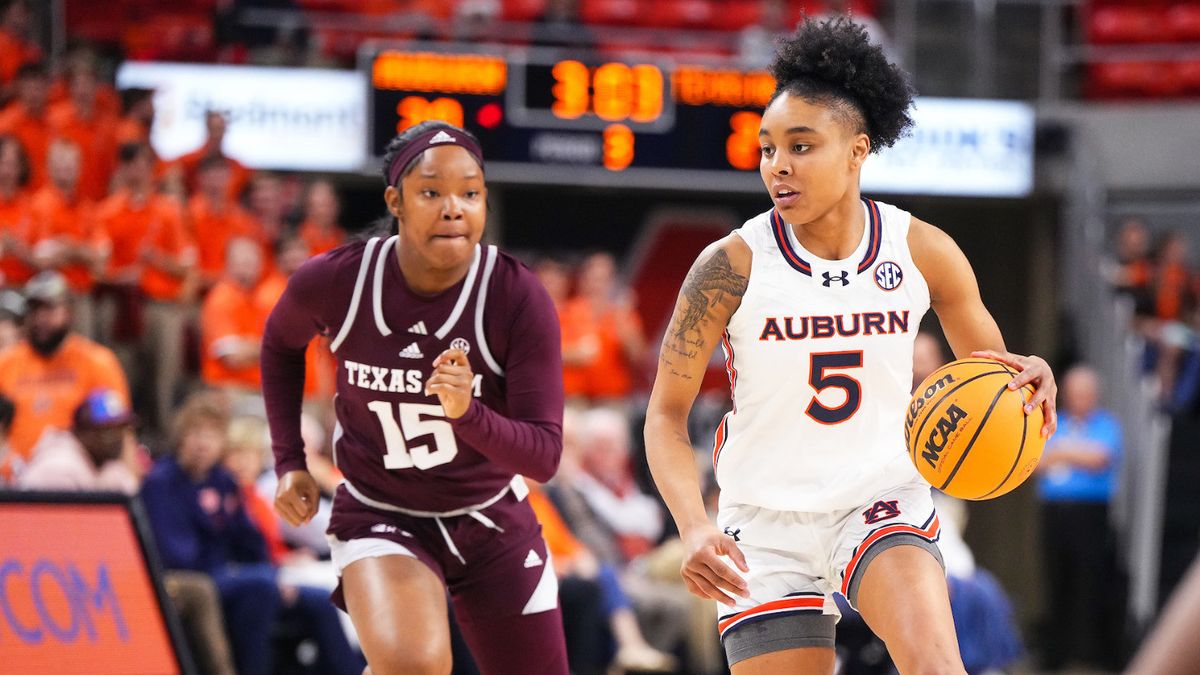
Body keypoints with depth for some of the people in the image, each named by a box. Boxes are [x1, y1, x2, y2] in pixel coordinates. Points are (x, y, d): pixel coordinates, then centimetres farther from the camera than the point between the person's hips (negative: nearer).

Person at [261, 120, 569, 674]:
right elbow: (281, 342, 11)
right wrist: (289, 462, 6)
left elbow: (544, 456, -20)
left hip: (493, 523, 2)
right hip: (381, 518, -2)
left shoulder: (520, 300, -19)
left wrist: (469, 414, -38)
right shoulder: (332, 283, -15)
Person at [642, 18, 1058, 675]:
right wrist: (694, 526, -24)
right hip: (766, 521, 0)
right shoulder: (732, 264, -12)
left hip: (882, 497, 0)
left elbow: (988, 366, 11)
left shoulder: (924, 252, -6)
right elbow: (666, 413, -7)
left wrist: (1030, 378, -15)